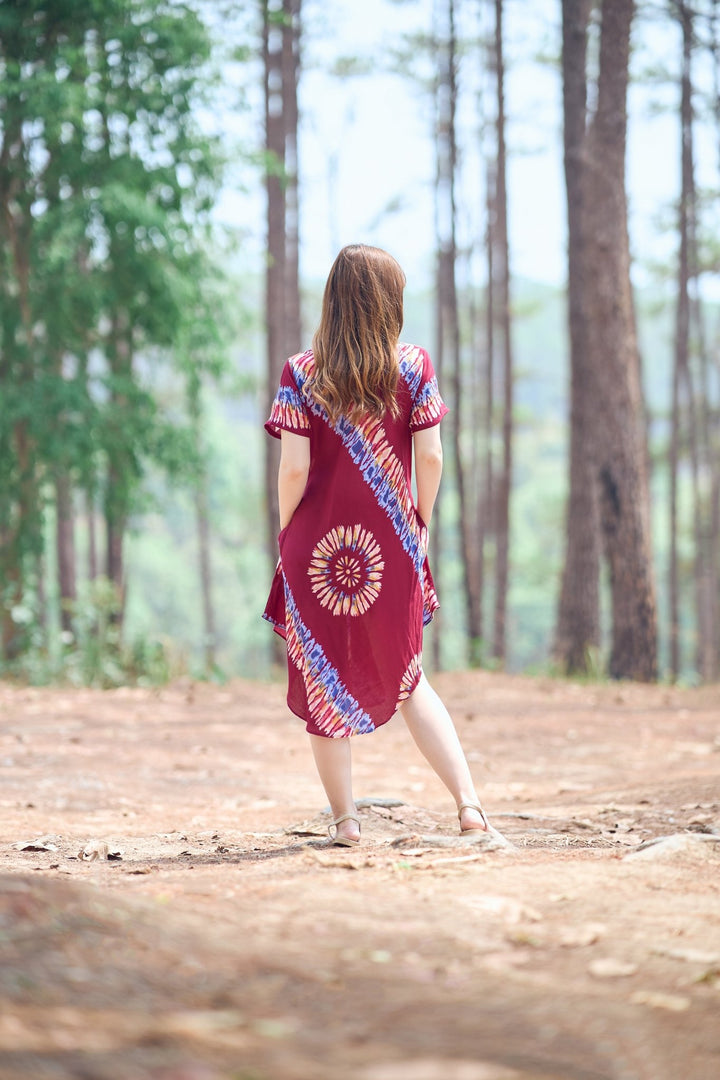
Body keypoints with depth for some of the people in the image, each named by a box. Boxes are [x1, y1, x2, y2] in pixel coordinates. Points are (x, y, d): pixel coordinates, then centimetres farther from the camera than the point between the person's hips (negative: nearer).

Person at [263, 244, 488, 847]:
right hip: (391, 548, 2)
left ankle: (345, 819, 10)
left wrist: (286, 533, 5)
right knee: (406, 680, 16)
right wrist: (421, 522, 11)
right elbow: (430, 458, -4)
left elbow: (294, 469, -9)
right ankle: (469, 801, 4)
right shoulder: (414, 367, -3)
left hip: (318, 546, -2)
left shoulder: (302, 375, -6)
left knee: (324, 682, 10)